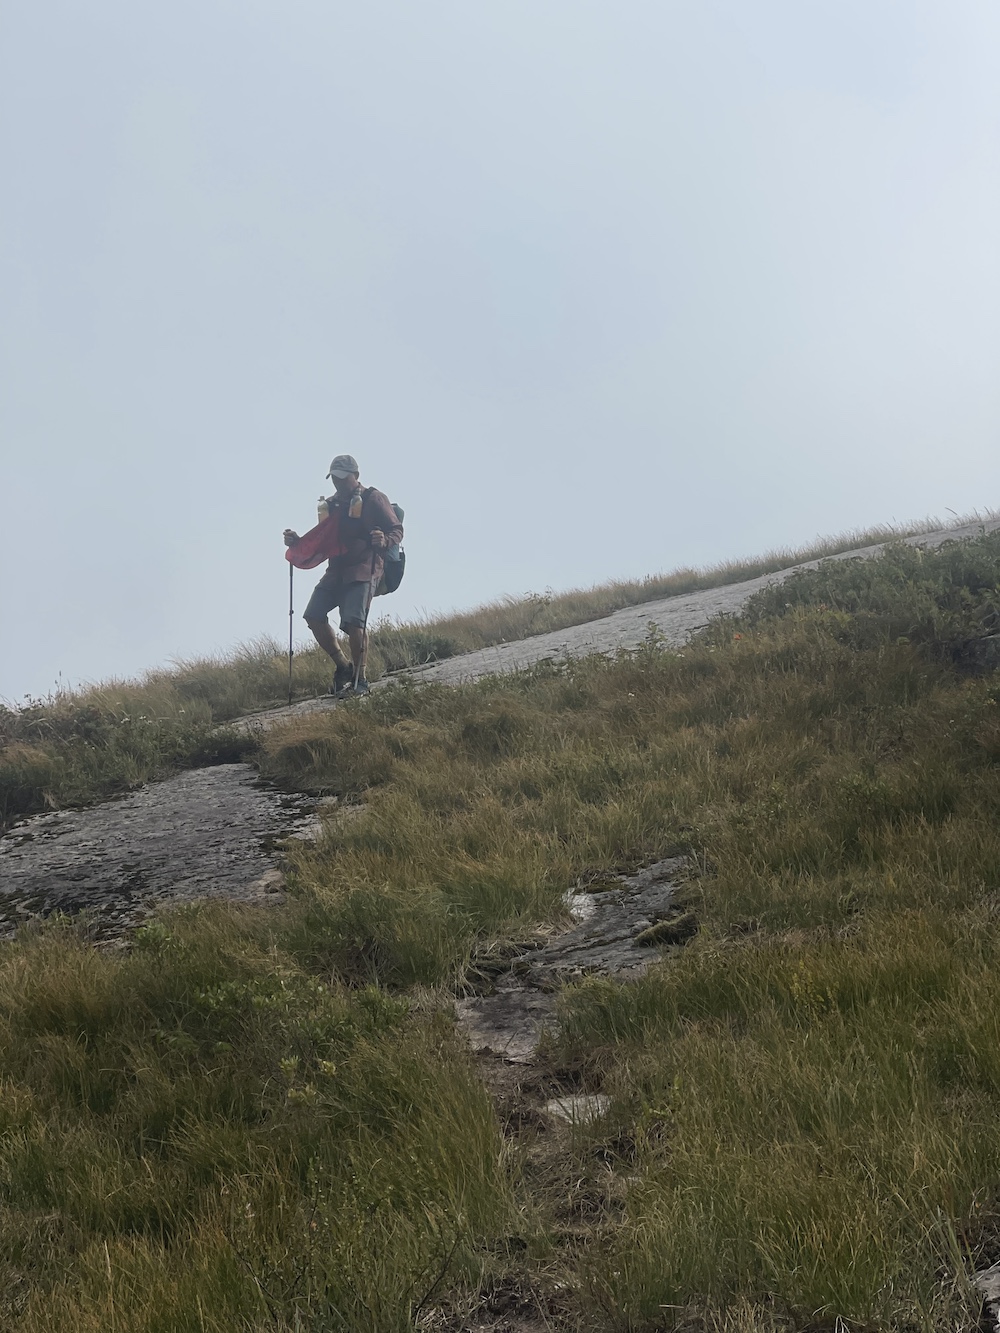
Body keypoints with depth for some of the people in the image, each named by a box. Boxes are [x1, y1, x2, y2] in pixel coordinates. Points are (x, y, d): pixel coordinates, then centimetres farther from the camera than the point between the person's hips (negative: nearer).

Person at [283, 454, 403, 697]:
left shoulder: (373, 499, 0)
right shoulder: (332, 505, 19)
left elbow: (397, 530, -4)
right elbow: (321, 541, 24)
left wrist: (385, 541, -25)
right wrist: (297, 542, 8)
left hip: (364, 569, -7)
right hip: (337, 570, 7)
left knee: (353, 622, -20)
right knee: (313, 616, -6)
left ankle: (360, 679, -4)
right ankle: (343, 667, 8)